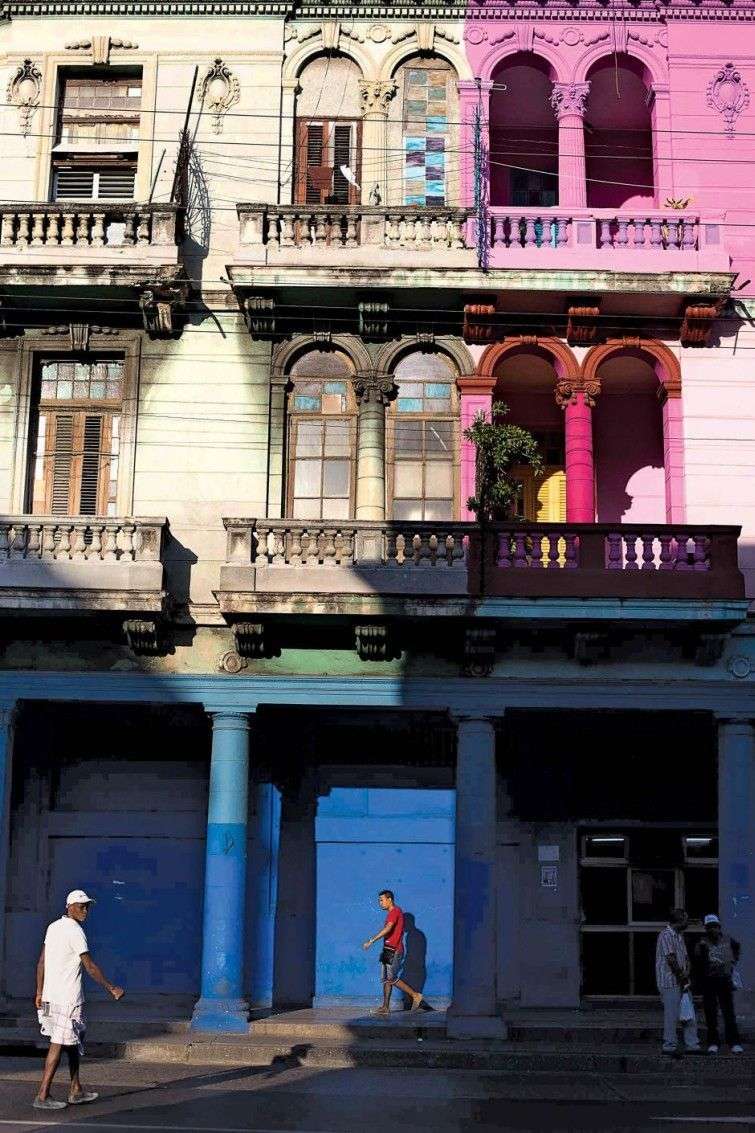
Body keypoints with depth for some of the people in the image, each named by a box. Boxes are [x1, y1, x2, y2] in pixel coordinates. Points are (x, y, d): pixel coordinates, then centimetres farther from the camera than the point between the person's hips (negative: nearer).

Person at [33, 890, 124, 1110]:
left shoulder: (53, 927, 11)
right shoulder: (75, 932, -15)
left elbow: (41, 962, 14)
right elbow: (90, 967, -13)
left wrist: (40, 993, 18)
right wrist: (112, 989, -5)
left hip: (51, 996, 9)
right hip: (67, 999, -9)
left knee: (75, 1040, 17)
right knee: (58, 1044, -5)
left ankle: (76, 1091, 21)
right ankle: (42, 1096, -3)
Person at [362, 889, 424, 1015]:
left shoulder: (395, 911, -13)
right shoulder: (391, 913, 18)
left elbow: (388, 929, -25)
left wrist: (371, 940, -28)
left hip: (394, 951, -10)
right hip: (388, 950, 10)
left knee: (392, 979, -9)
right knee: (386, 979, 7)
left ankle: (415, 995, -2)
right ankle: (386, 1007, 9)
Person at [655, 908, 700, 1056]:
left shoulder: (679, 936, 18)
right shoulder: (666, 934, -13)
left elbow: (686, 957, 16)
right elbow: (670, 959, -19)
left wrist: (686, 973, -2)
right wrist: (681, 975, -10)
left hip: (682, 982, 9)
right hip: (670, 982, -9)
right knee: (672, 1015, -5)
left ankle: (692, 1044, 15)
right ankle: (669, 1046, 2)